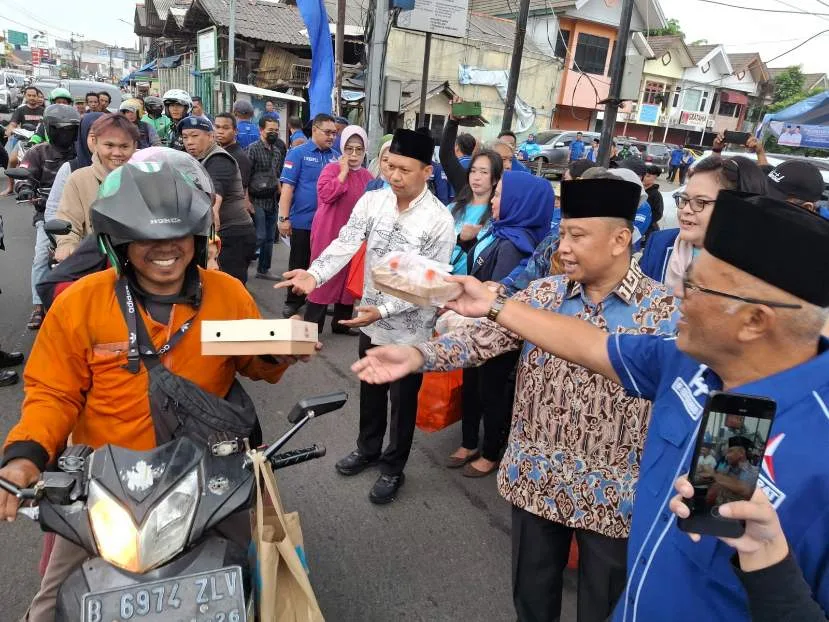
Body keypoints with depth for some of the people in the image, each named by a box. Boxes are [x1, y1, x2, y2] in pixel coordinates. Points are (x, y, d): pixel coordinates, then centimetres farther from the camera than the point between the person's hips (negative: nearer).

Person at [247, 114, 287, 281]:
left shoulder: (278, 150, 12)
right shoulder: (253, 149, -8)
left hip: (273, 201, 6)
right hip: (258, 201, -6)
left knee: (270, 238, 11)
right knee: (259, 237, -10)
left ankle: (263, 269, 23)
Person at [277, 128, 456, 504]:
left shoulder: (439, 221, -20)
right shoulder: (372, 201, -6)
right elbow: (345, 243, -14)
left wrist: (384, 309, -32)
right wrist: (315, 274, -33)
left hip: (409, 329, -4)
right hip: (371, 320, 5)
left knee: (402, 401, 12)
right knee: (370, 392, 23)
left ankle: (393, 468, 33)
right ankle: (368, 449, 47)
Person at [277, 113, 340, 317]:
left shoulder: (336, 156, 6)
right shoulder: (298, 153, -5)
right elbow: (287, 186, -9)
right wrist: (284, 218, -14)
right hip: (303, 220, -3)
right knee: (299, 263, 9)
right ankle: (293, 301, 23)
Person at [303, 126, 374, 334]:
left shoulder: (367, 176, 11)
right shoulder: (332, 168, -6)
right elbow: (325, 194, -23)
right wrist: (343, 172, -18)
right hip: (329, 233, -6)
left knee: (348, 278, 12)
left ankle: (341, 323, 26)